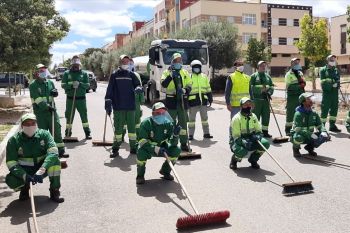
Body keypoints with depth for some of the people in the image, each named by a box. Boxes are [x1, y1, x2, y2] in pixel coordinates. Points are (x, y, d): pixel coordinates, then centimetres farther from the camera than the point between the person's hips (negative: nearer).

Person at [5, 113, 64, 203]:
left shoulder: (44, 134, -13)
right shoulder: (13, 140, -13)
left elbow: (53, 153, -27)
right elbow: (11, 163, -17)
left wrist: (41, 171, -40)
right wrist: (25, 176, -35)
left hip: (43, 168, 0)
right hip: (24, 171, 0)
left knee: (54, 160, -30)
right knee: (11, 180, -29)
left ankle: (54, 191, -16)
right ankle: (24, 187, 8)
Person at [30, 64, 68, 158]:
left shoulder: (50, 82, 11)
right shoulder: (33, 85, -5)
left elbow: (55, 93, 18)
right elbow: (38, 99, -14)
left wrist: (55, 92, -7)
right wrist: (47, 106, -22)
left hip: (51, 109, 4)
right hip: (40, 111, -4)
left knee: (56, 129, 1)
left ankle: (61, 150, 4)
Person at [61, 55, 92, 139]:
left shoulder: (84, 73, 5)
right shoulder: (66, 73, 5)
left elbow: (87, 85, -1)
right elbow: (63, 85, -3)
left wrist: (80, 84, -19)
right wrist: (72, 85, -20)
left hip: (81, 98, 0)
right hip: (70, 98, 0)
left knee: (84, 116, 3)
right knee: (69, 116, 6)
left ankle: (87, 132, 11)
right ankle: (68, 133, 16)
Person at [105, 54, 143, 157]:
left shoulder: (131, 75, 9)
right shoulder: (114, 75, 2)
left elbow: (138, 85, 10)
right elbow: (109, 90, 0)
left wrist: (138, 89, -16)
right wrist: (108, 104, -5)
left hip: (130, 106, 2)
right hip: (118, 107, -2)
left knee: (132, 127, 8)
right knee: (118, 128, 1)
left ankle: (133, 147, 18)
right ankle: (115, 149, 9)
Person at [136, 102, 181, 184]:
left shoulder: (168, 124, -14)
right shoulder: (146, 123, -24)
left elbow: (173, 143, -17)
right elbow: (142, 141, -31)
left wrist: (175, 134, -38)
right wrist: (156, 149, -41)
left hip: (162, 147, 4)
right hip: (148, 148, -3)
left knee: (176, 150, -19)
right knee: (141, 152, -36)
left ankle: (165, 171, 4)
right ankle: (140, 175, -8)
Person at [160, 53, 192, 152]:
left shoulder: (185, 73, 13)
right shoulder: (167, 72, 4)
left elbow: (189, 86, 9)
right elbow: (163, 84, -12)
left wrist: (185, 90, -12)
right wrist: (170, 76, -25)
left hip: (182, 101, 3)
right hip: (171, 101, -3)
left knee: (183, 122, 7)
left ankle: (184, 143, 15)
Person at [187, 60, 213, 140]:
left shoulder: (204, 77, 13)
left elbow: (208, 89, 17)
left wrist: (210, 99, 13)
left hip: (203, 100, 3)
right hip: (193, 101, -3)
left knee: (205, 118, 10)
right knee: (192, 118, 1)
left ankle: (206, 133, 18)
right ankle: (190, 135, 7)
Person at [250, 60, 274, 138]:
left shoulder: (268, 76, 16)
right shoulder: (253, 76, 0)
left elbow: (271, 87, 13)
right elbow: (251, 87, -7)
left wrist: (269, 93, -6)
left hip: (266, 99, 5)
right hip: (256, 99, -5)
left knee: (266, 115, 7)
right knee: (256, 115, -1)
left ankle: (265, 131, 16)